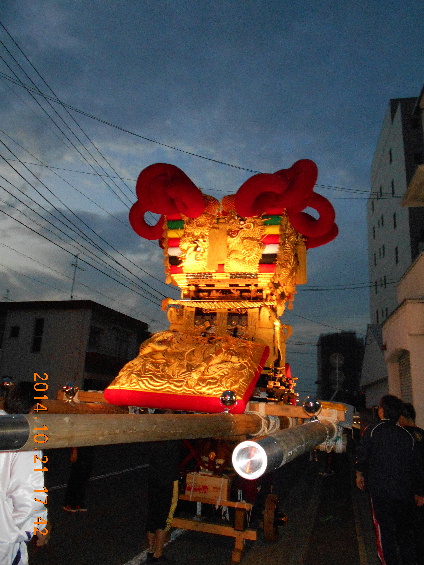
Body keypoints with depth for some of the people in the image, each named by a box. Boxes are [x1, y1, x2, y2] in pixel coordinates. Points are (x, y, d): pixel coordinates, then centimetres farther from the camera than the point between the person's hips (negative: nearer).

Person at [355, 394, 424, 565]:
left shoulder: (371, 431, -8)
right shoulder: (407, 435, 2)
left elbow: (362, 455, -6)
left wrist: (359, 474, 13)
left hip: (380, 489, -4)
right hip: (404, 491, 4)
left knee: (385, 528, 6)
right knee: (405, 529, 18)